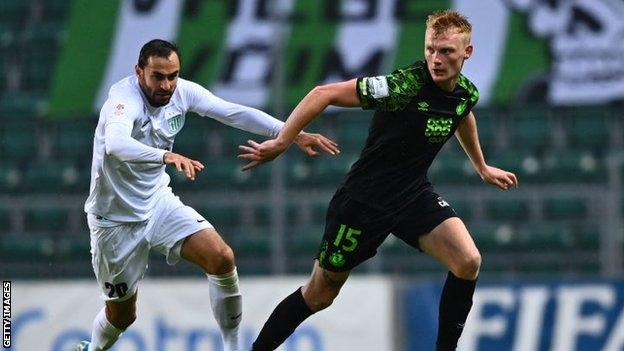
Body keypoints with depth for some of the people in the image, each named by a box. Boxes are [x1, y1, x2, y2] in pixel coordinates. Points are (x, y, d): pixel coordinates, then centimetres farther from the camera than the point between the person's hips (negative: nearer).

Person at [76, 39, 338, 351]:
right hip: (115, 218, -5)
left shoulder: (182, 92, -9)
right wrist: (166, 156, -65)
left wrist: (294, 133, -12)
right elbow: (115, 144, -49)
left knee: (222, 258, -18)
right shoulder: (124, 99, -28)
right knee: (121, 314, 7)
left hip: (158, 202, 5)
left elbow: (236, 113, -3)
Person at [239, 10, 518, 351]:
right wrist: (280, 143, -27)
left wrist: (482, 167, 34)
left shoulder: (466, 93, -6)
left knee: (468, 262, -17)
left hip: (415, 195, 5)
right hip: (364, 199, -5)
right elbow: (324, 94, -26)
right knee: (318, 296, 6)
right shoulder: (404, 85, -28)